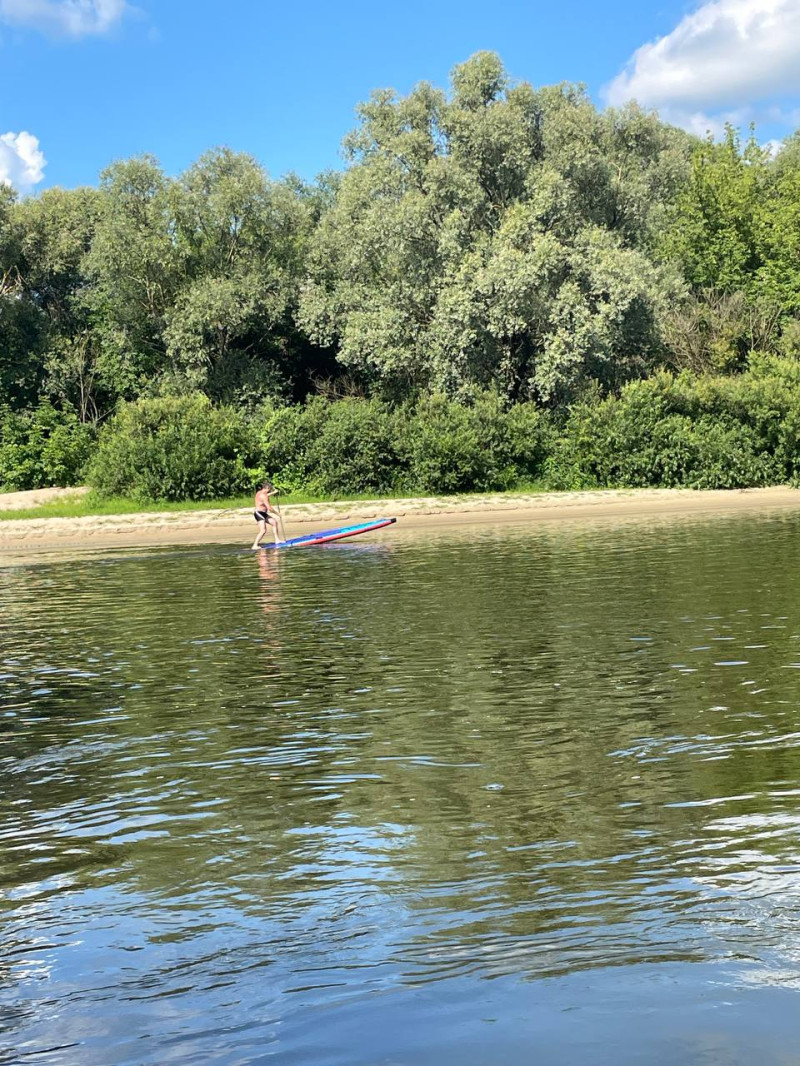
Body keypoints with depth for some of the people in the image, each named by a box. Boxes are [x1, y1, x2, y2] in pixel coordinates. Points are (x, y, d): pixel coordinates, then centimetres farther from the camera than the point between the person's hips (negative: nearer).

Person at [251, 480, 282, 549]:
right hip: (259, 513, -11)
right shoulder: (263, 496, -19)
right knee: (263, 531, -19)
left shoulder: (259, 492, 11)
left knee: (274, 522, 18)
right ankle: (255, 546, -23)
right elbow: (269, 508, -22)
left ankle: (277, 540, 21)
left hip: (263, 514, 11)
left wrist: (273, 493, 42)